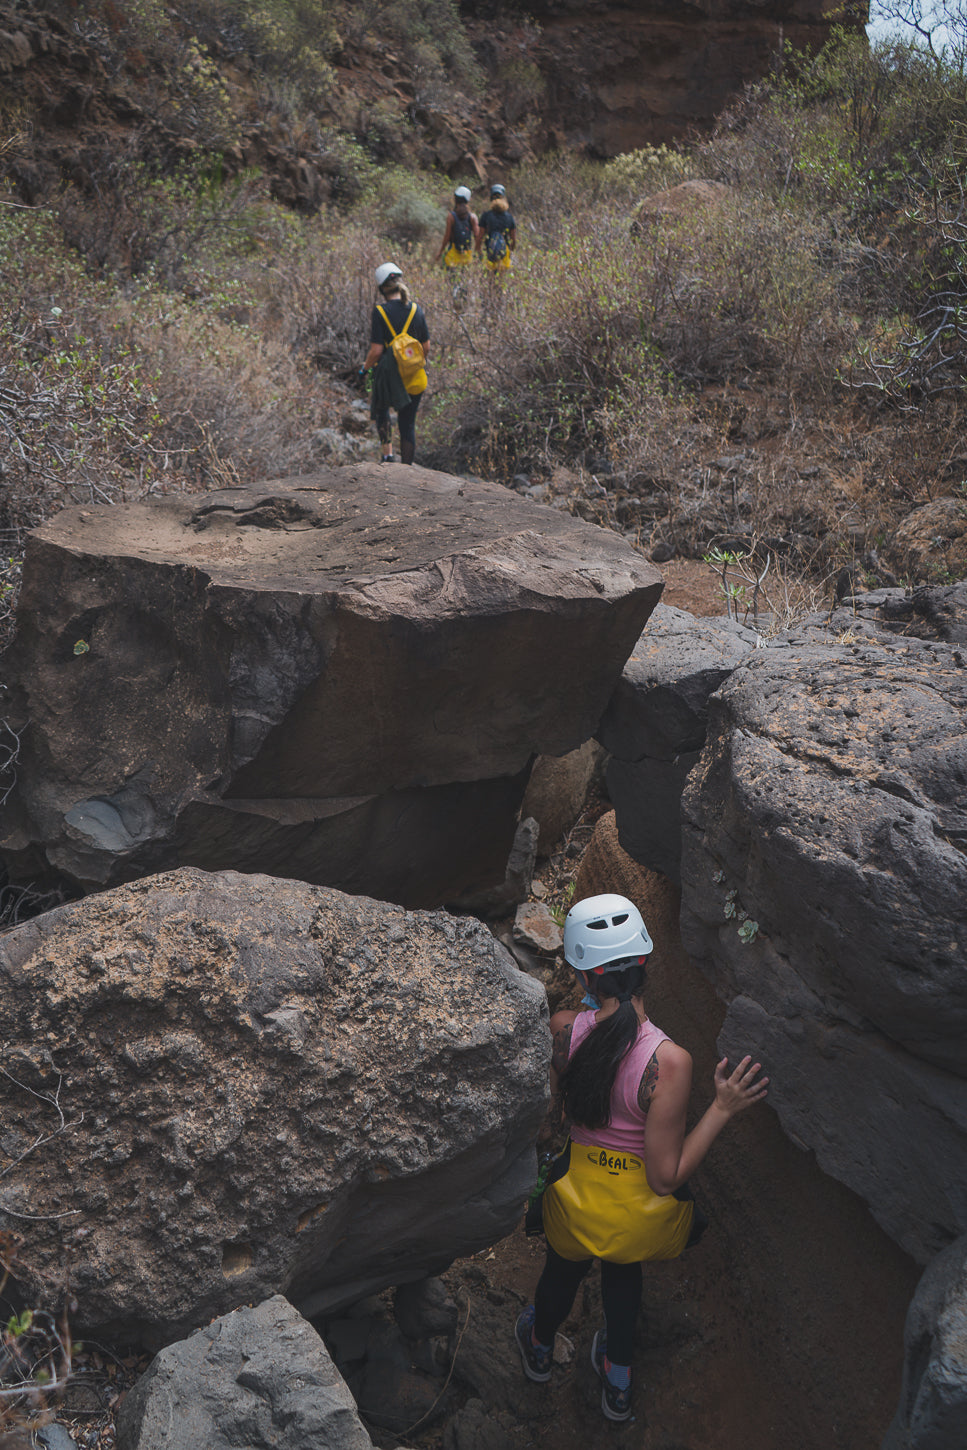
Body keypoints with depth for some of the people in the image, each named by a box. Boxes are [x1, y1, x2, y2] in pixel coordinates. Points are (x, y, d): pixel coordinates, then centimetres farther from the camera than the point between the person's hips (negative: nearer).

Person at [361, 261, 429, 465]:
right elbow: (426, 347, 5)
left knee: (380, 410, 24)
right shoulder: (416, 310, 0)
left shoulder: (380, 311, -12)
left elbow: (376, 350, -14)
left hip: (388, 373, -3)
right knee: (408, 422, 12)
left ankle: (388, 453, 8)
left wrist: (365, 367, 4)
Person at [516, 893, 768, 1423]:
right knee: (623, 1270, 36)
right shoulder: (669, 1061, -33)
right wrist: (723, 1108, -23)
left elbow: (552, 1116, -5)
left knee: (563, 1269, 36)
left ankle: (540, 1349, 68)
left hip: (578, 1195, 2)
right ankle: (617, 1382, 58)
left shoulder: (562, 1030, -23)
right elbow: (665, 1177, -25)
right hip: (641, 1210, -1)